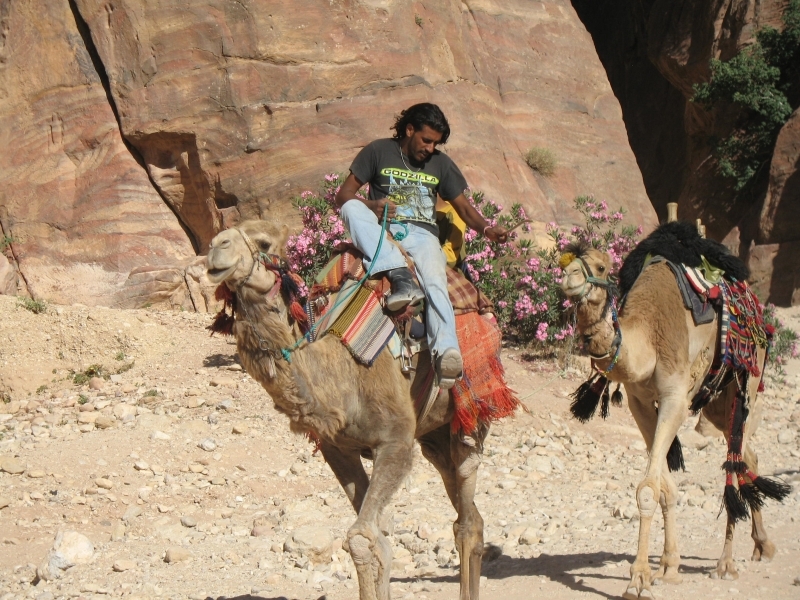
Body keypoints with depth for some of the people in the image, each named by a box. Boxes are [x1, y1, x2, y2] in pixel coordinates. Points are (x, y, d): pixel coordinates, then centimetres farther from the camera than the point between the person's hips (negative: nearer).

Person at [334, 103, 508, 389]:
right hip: (381, 233, 0)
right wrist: (372, 206, -20)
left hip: (421, 235, 1)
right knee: (352, 207, -32)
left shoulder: (440, 163, 16)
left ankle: (446, 351, -53)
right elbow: (343, 195, 3)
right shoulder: (378, 151, 7)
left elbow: (464, 207, 16)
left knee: (435, 283, -31)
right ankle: (400, 276, -43)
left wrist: (487, 229, -7)